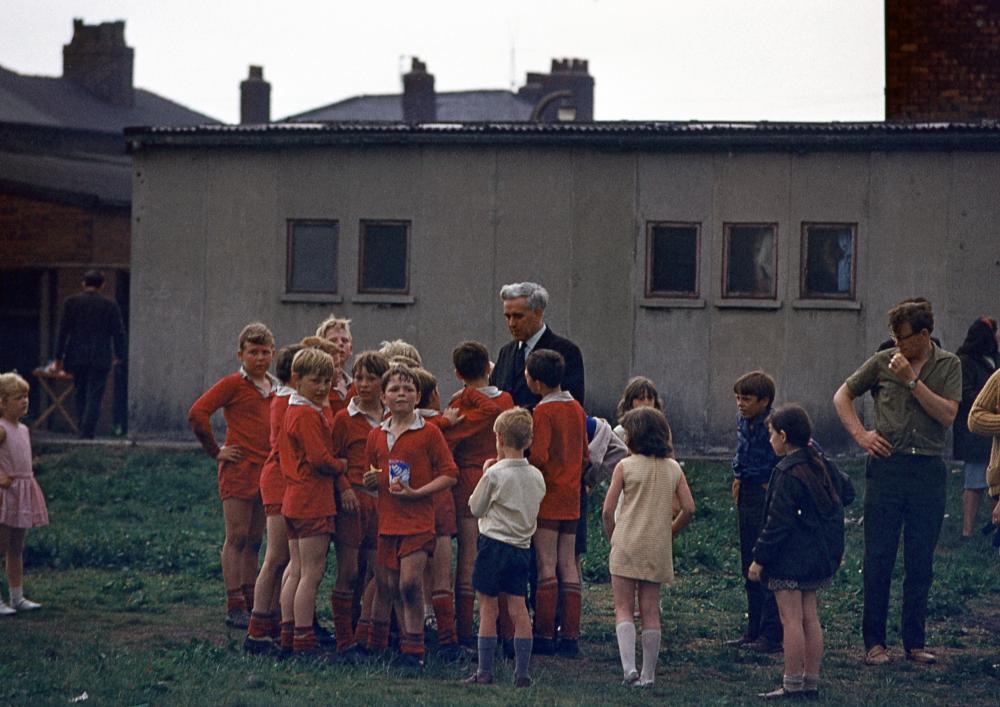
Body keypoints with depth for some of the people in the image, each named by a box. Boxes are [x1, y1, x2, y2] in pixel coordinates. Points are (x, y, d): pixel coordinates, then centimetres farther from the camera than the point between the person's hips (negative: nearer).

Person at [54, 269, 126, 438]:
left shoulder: (71, 302, 1)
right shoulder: (110, 306, -1)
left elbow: (63, 330, 0)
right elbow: (118, 332, 1)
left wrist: (59, 356, 4)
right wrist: (119, 356, 13)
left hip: (77, 356, 2)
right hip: (100, 358, -2)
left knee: (80, 394, 14)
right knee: (94, 397, -1)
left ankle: (83, 431, 13)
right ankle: (87, 433, -10)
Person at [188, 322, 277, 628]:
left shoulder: (276, 388, 13)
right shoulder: (233, 384, -7)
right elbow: (197, 413, -14)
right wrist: (215, 451, -9)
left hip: (267, 472, 6)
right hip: (239, 470, -6)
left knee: (254, 541, 10)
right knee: (236, 539, -5)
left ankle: (251, 604, 15)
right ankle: (235, 607, -4)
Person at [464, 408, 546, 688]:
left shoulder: (495, 474, -12)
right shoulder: (537, 476, 4)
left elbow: (475, 508, -2)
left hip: (494, 543, -5)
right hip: (522, 547, 5)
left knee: (488, 609, 1)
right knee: (518, 609, 6)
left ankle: (485, 671, 3)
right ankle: (522, 672, 3)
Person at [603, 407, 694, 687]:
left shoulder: (625, 466, -5)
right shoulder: (673, 468, 5)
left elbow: (607, 511, -6)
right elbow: (689, 509, 2)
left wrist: (613, 538, 9)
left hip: (626, 546, -3)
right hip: (658, 549, 3)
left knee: (624, 609, 2)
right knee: (650, 612, 9)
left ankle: (629, 666, -14)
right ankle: (648, 673, 10)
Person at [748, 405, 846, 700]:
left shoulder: (787, 473, -17)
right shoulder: (820, 467, 10)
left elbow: (778, 522, -19)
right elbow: (835, 509, 15)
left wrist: (759, 558, -14)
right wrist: (833, 551, 22)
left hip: (790, 559, -9)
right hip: (818, 554, 9)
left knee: (791, 620, -5)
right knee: (810, 618, 12)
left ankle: (793, 684, -3)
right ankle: (811, 682, 15)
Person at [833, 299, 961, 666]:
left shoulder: (949, 365, 3)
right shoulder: (883, 362, 4)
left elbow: (947, 415, -9)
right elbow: (842, 395, 13)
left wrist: (912, 380, -13)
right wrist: (860, 434, 0)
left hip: (929, 472, 0)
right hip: (887, 467, 0)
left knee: (921, 563, 5)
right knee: (878, 559, 0)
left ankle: (914, 642, 13)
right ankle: (874, 641, 7)